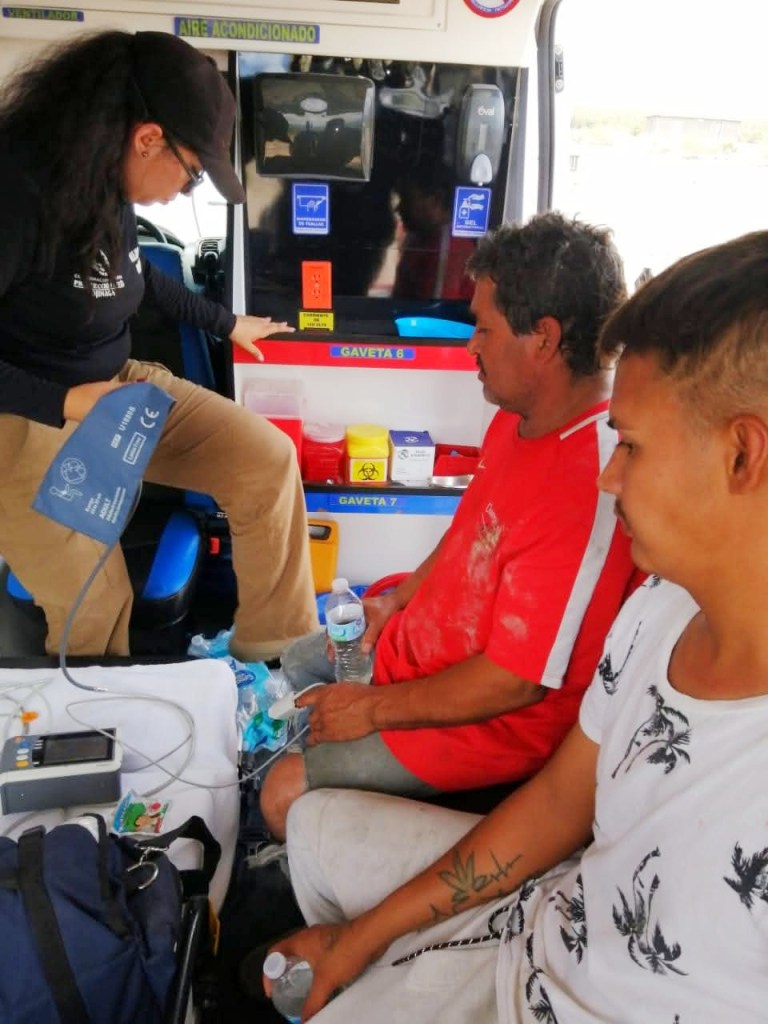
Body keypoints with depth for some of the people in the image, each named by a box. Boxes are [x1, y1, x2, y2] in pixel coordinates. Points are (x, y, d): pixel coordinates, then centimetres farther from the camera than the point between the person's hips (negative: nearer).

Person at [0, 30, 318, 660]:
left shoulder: (107, 181, -1)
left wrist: (228, 324, 28)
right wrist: (65, 402, -32)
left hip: (119, 385, 8)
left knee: (266, 458, -5)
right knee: (96, 609, -14)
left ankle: (276, 651, 6)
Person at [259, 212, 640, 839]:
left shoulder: (591, 488, -35)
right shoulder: (519, 416, -3)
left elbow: (517, 681, -30)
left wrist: (374, 709, -18)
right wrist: (395, 600, 4)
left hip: (494, 719, -9)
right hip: (422, 640, 10)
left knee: (285, 793, -11)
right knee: (290, 667, 22)